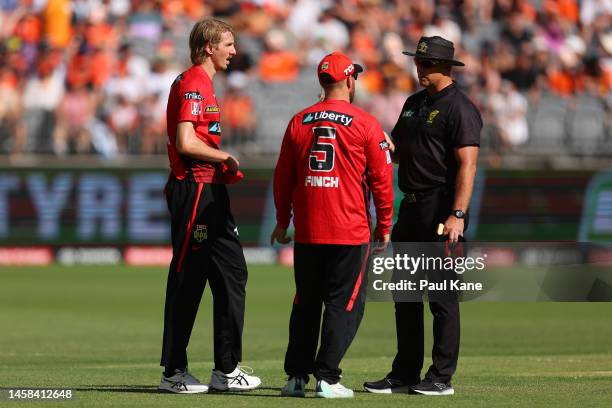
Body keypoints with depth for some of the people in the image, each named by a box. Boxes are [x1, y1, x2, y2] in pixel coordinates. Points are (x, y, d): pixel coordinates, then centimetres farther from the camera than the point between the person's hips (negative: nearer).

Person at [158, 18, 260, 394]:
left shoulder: (203, 84, 19)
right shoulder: (193, 84, -13)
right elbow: (186, 142, -23)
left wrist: (225, 168, 12)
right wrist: (226, 158, -11)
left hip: (211, 191, 11)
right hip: (193, 190, -11)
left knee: (232, 273, 11)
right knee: (187, 280, -5)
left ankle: (227, 370, 15)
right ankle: (175, 373, 0)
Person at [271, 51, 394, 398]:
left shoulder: (299, 122, 6)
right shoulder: (365, 124, -5)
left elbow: (283, 177, 11)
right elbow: (382, 179, -4)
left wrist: (282, 222, 20)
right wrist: (384, 226, 6)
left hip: (307, 232, 4)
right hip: (350, 233, -4)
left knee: (305, 303, 12)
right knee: (344, 304, 1)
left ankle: (297, 376, 12)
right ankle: (327, 379, -5)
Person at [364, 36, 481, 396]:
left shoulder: (460, 108, -10)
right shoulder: (415, 103, 17)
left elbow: (467, 164, -18)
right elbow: (396, 150, 23)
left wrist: (458, 215, -26)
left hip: (442, 209, -9)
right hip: (412, 206, 9)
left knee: (442, 295, -5)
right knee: (405, 294, 11)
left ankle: (442, 377, -2)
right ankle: (405, 375, 17)